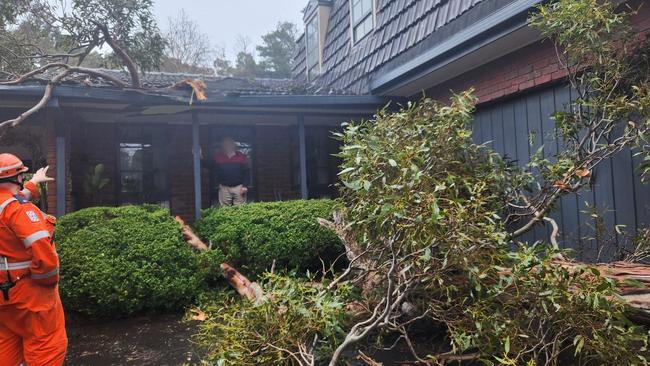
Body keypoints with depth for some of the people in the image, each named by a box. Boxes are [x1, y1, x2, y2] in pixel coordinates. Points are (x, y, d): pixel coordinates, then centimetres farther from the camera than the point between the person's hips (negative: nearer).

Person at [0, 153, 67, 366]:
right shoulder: (20, 209, -21)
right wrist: (50, 280, -14)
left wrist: (34, 183, 45)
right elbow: (43, 251, -30)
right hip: (28, 291, -9)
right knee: (46, 346, 0)